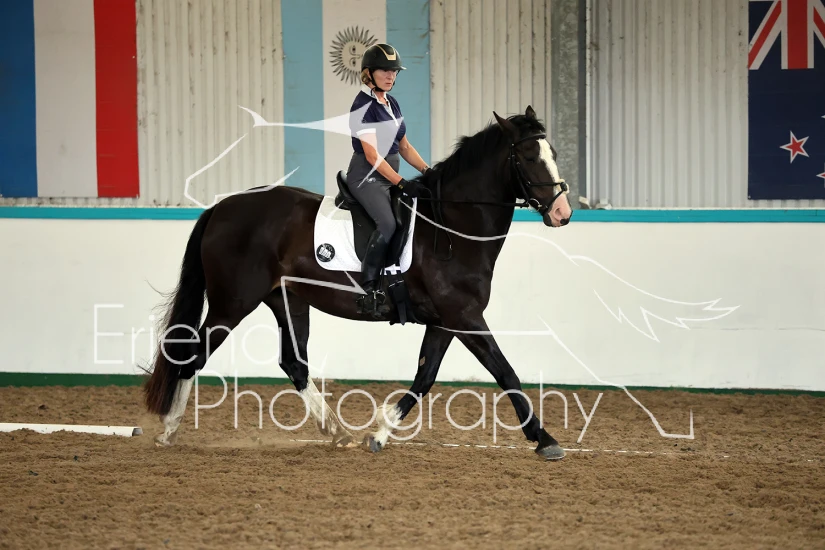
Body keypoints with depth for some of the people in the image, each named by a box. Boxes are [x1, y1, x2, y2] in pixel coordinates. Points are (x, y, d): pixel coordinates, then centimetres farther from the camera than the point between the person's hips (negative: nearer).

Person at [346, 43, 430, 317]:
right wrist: (402, 183, -23)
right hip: (366, 178, -9)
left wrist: (426, 170, 2)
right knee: (388, 224, -30)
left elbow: (403, 146, 16)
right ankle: (368, 291, -23)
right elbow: (372, 155, -19)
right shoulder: (363, 106, -15)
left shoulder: (391, 103, 12)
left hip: (390, 177, 9)